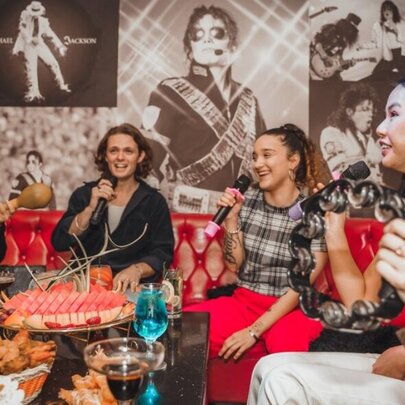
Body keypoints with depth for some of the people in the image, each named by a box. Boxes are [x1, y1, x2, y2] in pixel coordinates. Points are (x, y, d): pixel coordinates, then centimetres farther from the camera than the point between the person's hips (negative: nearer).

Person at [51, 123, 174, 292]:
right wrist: (90, 209, -14)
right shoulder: (83, 194, 6)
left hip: (132, 287, -1)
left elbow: (162, 254, -2)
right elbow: (59, 243, -2)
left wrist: (137, 270, -21)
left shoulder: (154, 201, 1)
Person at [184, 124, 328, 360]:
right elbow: (233, 264, 3)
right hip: (244, 301, 4)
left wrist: (254, 331, -16)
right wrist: (231, 217, -11)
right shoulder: (247, 199, 1)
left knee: (289, 348, -36)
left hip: (292, 309, -3)